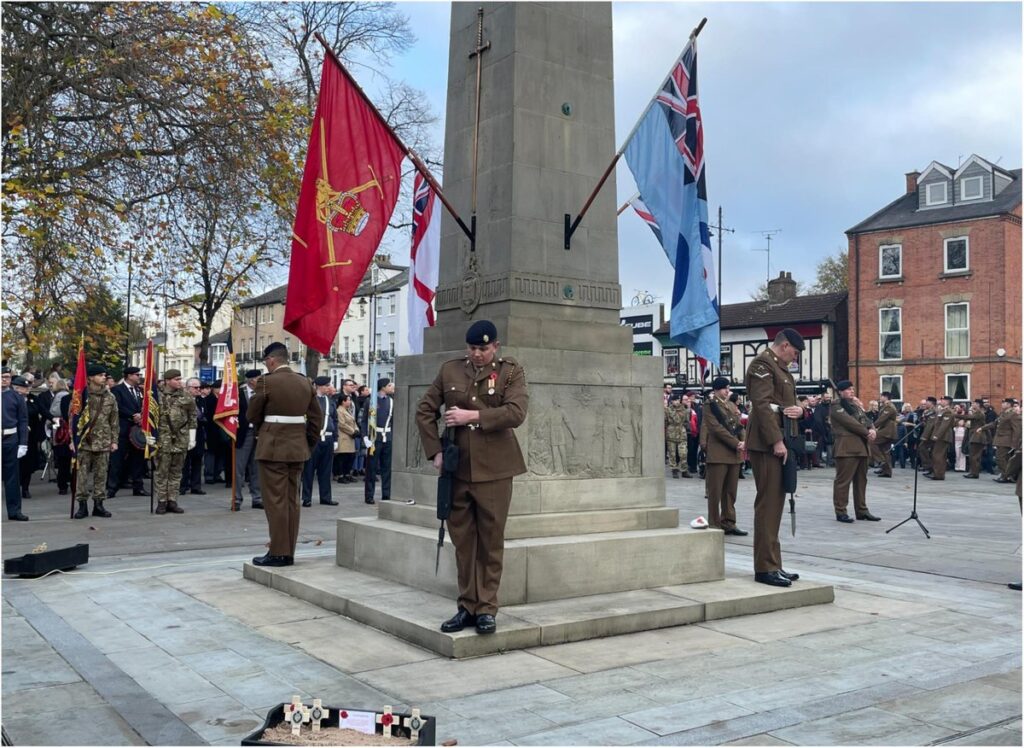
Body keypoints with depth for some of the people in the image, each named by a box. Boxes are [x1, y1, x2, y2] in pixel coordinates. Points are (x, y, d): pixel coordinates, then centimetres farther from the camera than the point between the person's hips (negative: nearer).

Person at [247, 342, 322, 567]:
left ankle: (278, 553, 2)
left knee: (275, 501, -1)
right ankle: (289, 553, 16)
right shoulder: (305, 382, 7)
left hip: (272, 448, -6)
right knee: (292, 501, 11)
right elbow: (317, 417, 9)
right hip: (298, 448, 6)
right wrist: (308, 443, 16)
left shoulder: (266, 381, -11)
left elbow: (252, 415, -2)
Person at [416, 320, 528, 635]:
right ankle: (467, 606, 19)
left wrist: (472, 415, -17)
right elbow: (424, 411, 12)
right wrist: (435, 451, 3)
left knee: (491, 541, 4)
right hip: (457, 468, 3)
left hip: (493, 470, -3)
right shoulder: (450, 370, 9)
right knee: (462, 540, 8)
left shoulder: (511, 371, 1)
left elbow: (516, 412, -14)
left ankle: (486, 608, 13)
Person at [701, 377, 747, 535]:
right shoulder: (710, 405, -5)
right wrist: (736, 443, -17)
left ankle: (729, 523, 17)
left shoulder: (731, 406, 19)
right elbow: (717, 428, -14)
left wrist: (743, 442, -5)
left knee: (731, 492, 10)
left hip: (734, 454, 7)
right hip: (718, 454, -7)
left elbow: (739, 426, 16)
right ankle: (714, 525, 4)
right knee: (715, 492, -2)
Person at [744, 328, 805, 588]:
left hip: (780, 442, 10)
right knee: (768, 503, -8)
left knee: (775, 503, 11)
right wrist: (776, 441, -23)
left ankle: (772, 564, 17)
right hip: (767, 444, -10)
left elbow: (785, 402, 25)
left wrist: (798, 409, 1)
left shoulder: (780, 367, 21)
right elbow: (762, 404, -18)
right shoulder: (762, 364, -9)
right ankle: (765, 567, -5)